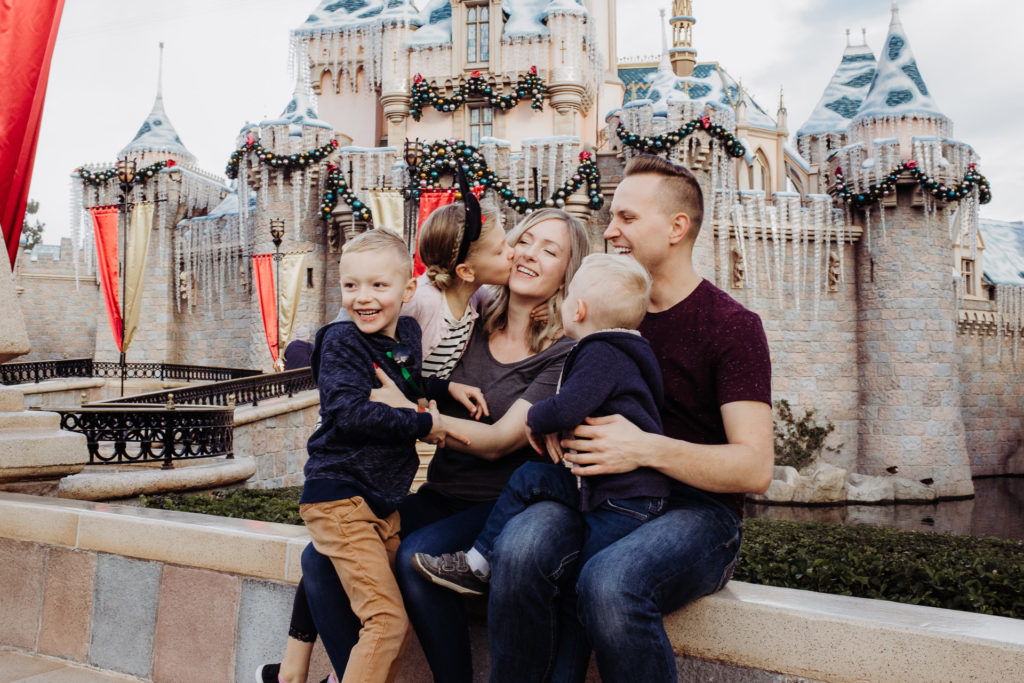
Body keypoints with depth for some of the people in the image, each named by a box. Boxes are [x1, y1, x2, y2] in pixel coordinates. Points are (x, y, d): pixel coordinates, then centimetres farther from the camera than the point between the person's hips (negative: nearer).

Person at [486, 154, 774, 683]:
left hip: (697, 508, -4)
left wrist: (646, 448, -26)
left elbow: (755, 468, -11)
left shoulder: (731, 325, -4)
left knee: (608, 584, -35)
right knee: (520, 547, -29)